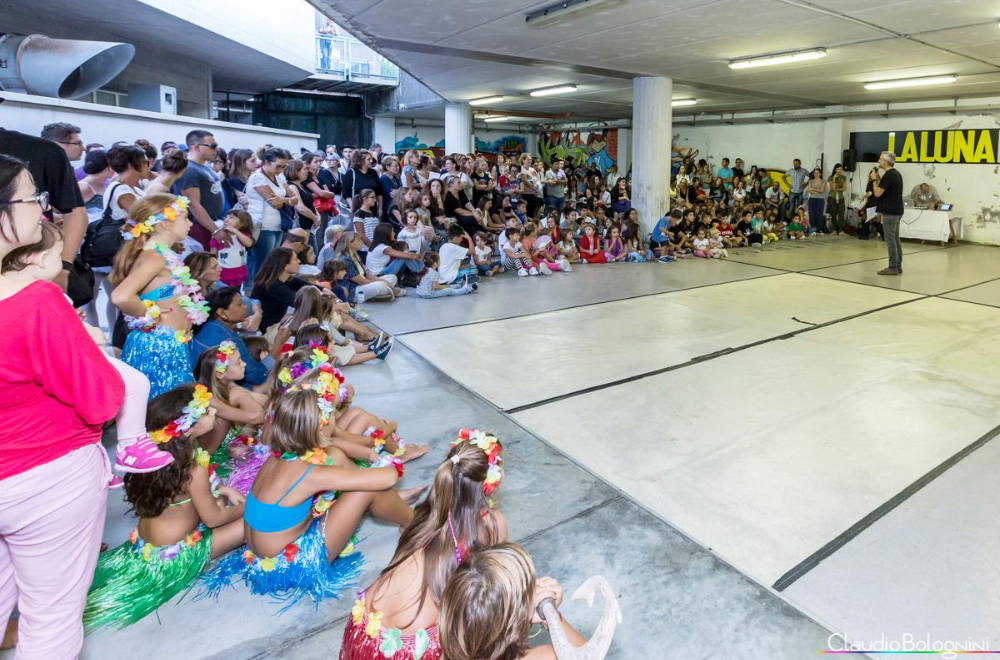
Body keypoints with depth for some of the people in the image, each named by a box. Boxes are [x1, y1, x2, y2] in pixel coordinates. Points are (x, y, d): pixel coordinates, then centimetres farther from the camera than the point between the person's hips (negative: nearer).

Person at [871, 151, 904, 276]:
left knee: (890, 239, -7)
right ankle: (898, 266, 16)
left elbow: (878, 193, -17)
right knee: (896, 239, 12)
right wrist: (878, 179, 13)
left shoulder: (888, 175, -16)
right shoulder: (896, 173, 16)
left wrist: (874, 179, -7)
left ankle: (893, 268, -5)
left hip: (890, 212, -10)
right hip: (896, 211, 10)